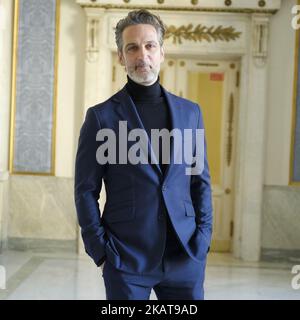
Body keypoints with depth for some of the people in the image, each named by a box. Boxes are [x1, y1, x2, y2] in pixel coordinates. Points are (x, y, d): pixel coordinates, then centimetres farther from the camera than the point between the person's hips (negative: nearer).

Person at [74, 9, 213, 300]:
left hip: (186, 255, 3)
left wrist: (203, 235, 3)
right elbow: (86, 191, 0)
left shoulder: (190, 112, 8)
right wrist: (100, 250, -6)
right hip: (126, 256, -2)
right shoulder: (101, 117, -1)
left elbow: (201, 181, 12)